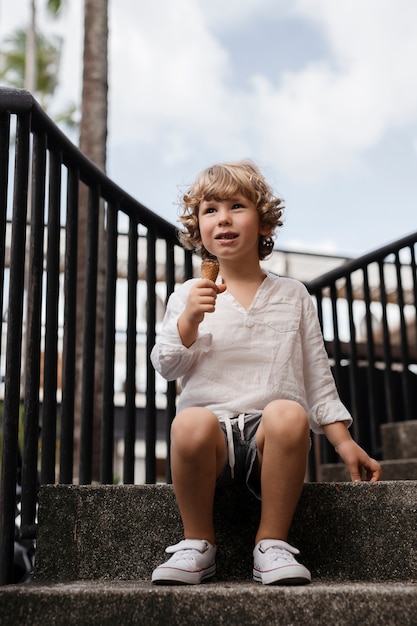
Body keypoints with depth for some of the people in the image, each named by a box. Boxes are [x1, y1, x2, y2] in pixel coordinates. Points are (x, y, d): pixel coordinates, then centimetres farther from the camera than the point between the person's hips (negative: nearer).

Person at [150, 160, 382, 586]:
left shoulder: (292, 296, 16)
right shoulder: (188, 296, 14)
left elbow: (317, 376, 17)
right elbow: (166, 367, 4)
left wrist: (344, 442, 9)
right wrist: (189, 319, -13)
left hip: (269, 439, 1)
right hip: (212, 436, 0)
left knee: (288, 414, -34)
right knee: (191, 422, -35)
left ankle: (272, 543, -14)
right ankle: (197, 544, -10)